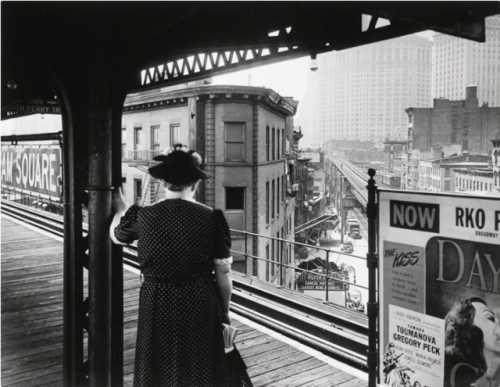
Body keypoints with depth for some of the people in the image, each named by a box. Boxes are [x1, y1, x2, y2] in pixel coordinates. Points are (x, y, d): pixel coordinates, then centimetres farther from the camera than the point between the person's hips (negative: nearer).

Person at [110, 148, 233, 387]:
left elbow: (116, 236, 14)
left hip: (157, 304, 1)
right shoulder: (212, 218, -12)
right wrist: (225, 311, 8)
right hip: (200, 304, 0)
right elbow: (223, 272, -7)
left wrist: (120, 208, 34)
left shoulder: (142, 216, -9)